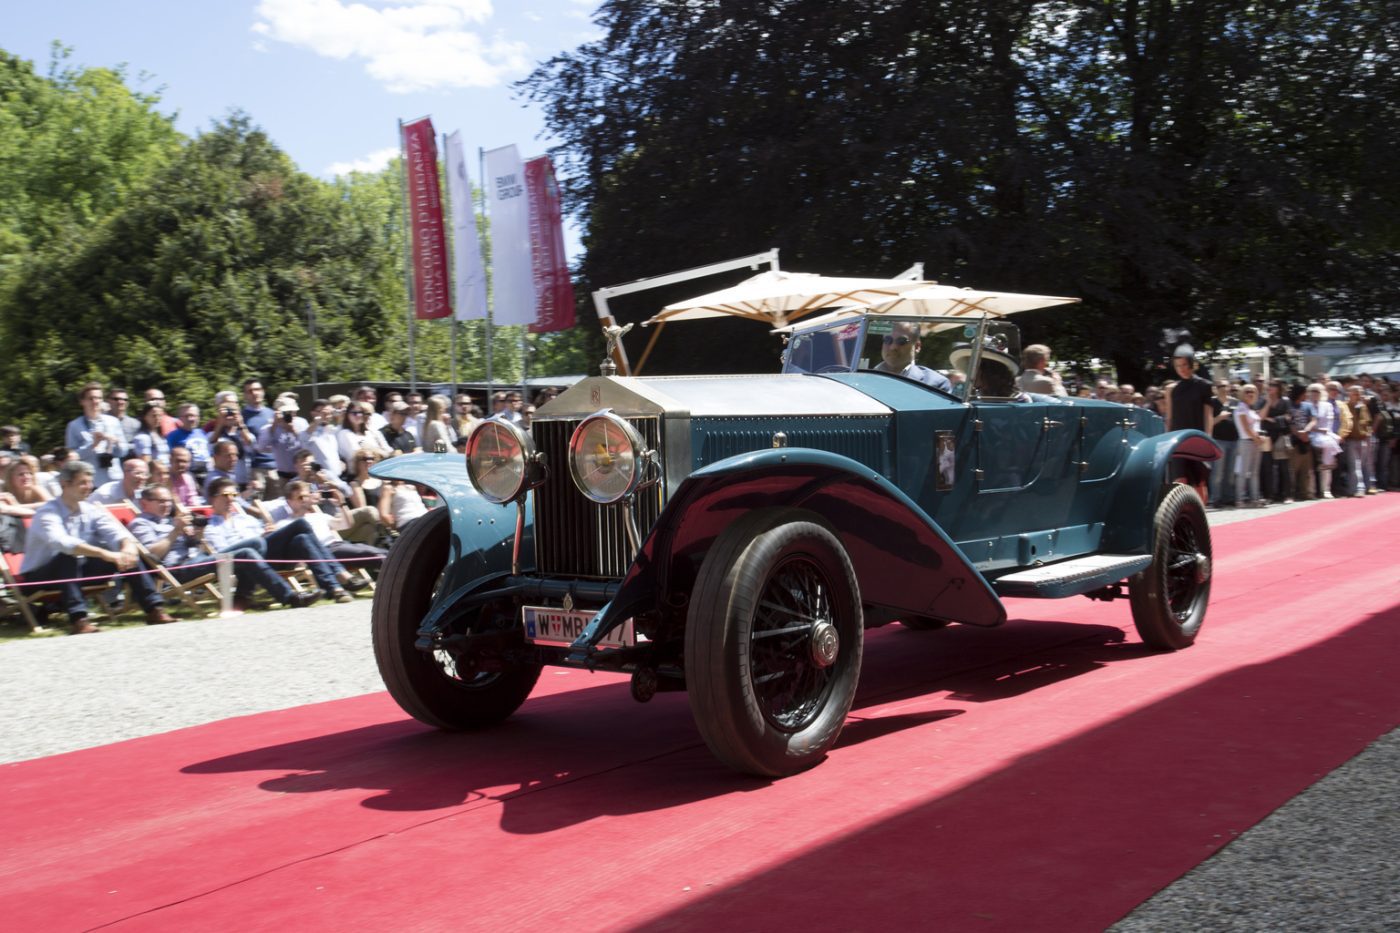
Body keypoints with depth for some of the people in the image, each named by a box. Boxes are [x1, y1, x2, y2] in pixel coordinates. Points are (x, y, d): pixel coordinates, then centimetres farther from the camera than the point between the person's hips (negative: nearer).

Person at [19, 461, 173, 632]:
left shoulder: (92, 510, 1)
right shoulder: (47, 513, -18)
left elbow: (115, 530, -12)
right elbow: (61, 542, -37)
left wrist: (128, 545, -37)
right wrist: (104, 553, -48)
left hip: (77, 571, 6)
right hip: (39, 576, -5)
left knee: (126, 554, -12)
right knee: (68, 557, -37)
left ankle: (154, 609, -19)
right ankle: (78, 618, -44)